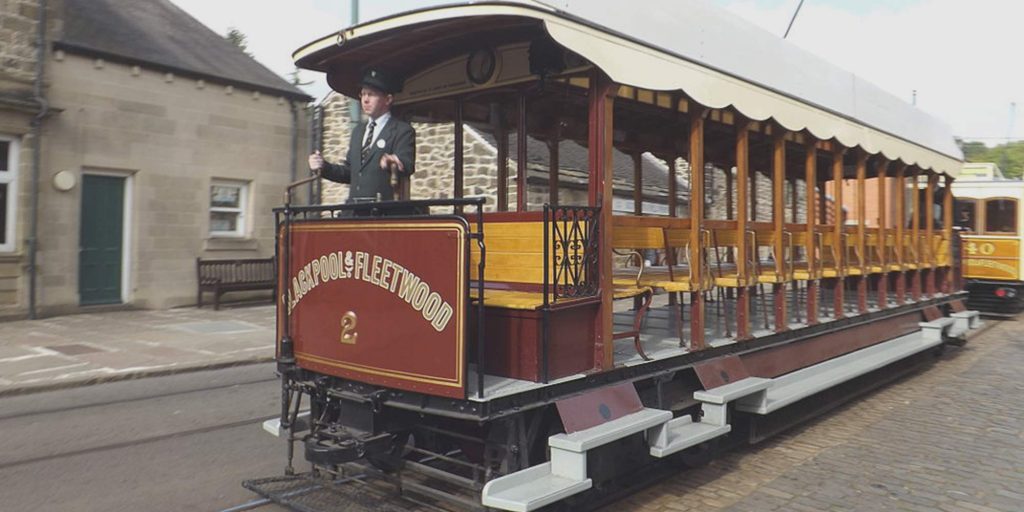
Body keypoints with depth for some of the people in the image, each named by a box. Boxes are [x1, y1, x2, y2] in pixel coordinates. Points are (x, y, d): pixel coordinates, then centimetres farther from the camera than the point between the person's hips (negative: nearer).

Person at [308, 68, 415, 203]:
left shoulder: (403, 131, 0)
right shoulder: (358, 130, 21)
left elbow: (407, 166, -15)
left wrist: (393, 163, -37)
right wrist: (324, 167, 6)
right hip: (353, 208, 6)